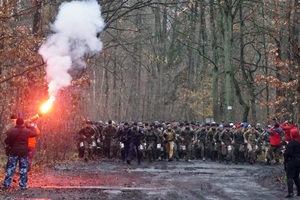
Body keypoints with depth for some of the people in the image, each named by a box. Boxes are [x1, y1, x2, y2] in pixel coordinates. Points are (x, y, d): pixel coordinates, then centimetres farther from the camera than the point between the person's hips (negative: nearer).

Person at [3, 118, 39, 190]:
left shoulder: (11, 131, -6)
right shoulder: (27, 131, -3)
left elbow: (7, 141, -5)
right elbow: (35, 133, 15)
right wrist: (33, 127, 32)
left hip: (14, 152, 0)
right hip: (24, 152, 1)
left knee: (10, 168, 6)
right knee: (23, 168, 7)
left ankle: (6, 184, 4)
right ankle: (23, 185, 6)